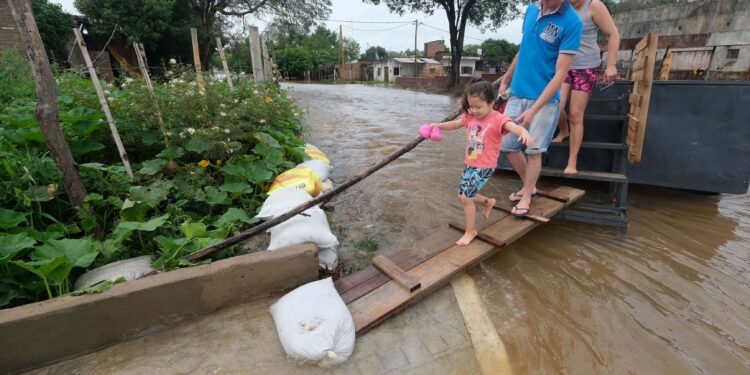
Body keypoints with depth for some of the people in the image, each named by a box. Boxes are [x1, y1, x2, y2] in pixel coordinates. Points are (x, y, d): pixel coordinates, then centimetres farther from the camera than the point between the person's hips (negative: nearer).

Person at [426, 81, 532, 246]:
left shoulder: (497, 119, -17)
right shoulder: (470, 116, 3)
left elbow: (512, 126, -36)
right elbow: (455, 124, 18)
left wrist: (524, 132, -57)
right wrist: (438, 125, 12)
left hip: (484, 167, -7)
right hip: (469, 164, 8)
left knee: (466, 197, -12)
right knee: (462, 196, 17)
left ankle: (471, 231, 10)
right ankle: (488, 202, 45)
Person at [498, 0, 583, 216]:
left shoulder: (571, 23, -13)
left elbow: (560, 73, -17)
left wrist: (534, 110, -23)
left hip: (545, 99, -6)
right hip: (517, 94, 6)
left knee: (534, 151, 2)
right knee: (507, 145, 7)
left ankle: (526, 197, 20)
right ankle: (529, 186, 27)